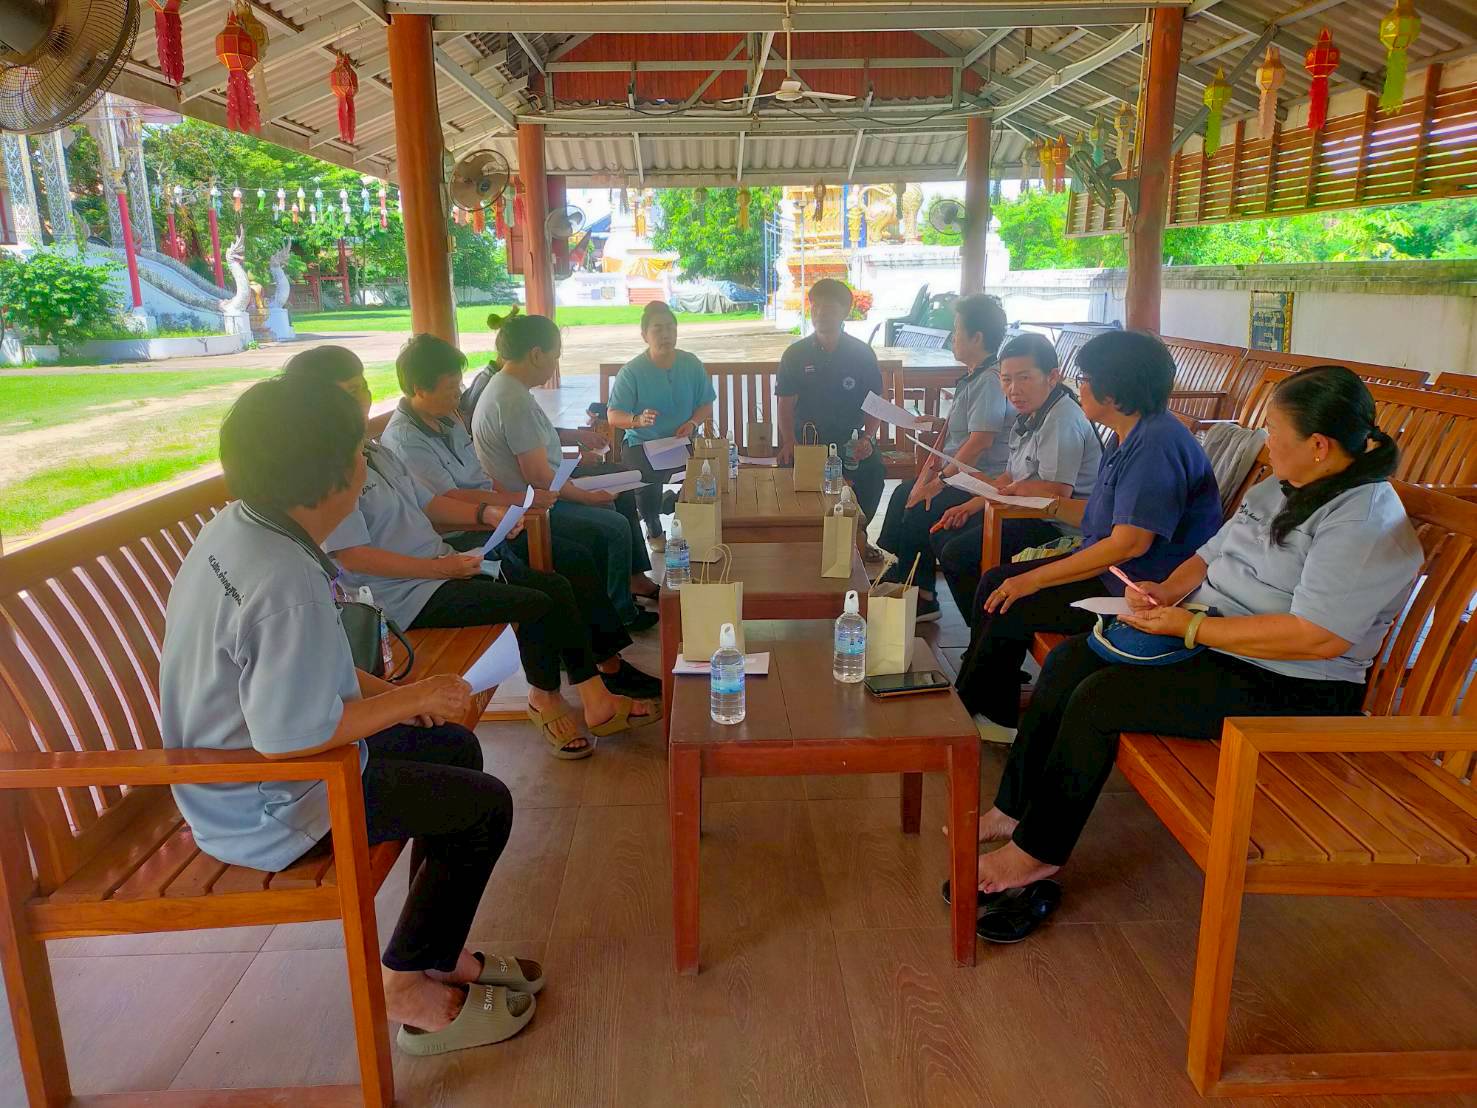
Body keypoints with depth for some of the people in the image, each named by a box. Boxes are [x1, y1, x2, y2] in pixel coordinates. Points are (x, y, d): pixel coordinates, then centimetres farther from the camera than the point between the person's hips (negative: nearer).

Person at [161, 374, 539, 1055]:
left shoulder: (235, 528, -1)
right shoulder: (287, 585, -32)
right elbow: (288, 736, -32)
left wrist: (381, 692, 4)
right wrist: (410, 699, -20)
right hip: (263, 808, -10)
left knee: (454, 746, 17)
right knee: (484, 806, -4)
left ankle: (441, 953, 26)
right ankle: (411, 991, 14)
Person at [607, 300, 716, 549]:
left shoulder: (692, 364, 4)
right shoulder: (631, 371, -6)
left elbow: (706, 405, 11)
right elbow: (613, 416, -7)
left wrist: (692, 423, -11)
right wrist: (638, 420, -29)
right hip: (643, 444, -3)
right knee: (647, 481, -33)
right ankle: (654, 531, 0)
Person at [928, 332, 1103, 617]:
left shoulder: (1062, 421, -20)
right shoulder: (1029, 417, 13)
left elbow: (1058, 492, -26)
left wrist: (1011, 489, -11)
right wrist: (970, 506, 10)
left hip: (1057, 528, -11)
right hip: (1025, 514, 11)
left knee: (957, 555, -19)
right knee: (942, 536, 12)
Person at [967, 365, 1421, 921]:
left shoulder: (1367, 524, -20)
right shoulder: (1278, 489, 10)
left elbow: (1316, 639, -29)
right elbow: (1212, 555, 18)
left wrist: (1188, 627, -25)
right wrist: (1165, 591, -4)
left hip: (1289, 691, -10)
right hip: (1208, 638, 10)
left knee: (1098, 697, -22)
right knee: (1069, 659, -4)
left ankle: (1040, 849, -5)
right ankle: (1014, 809, 5)